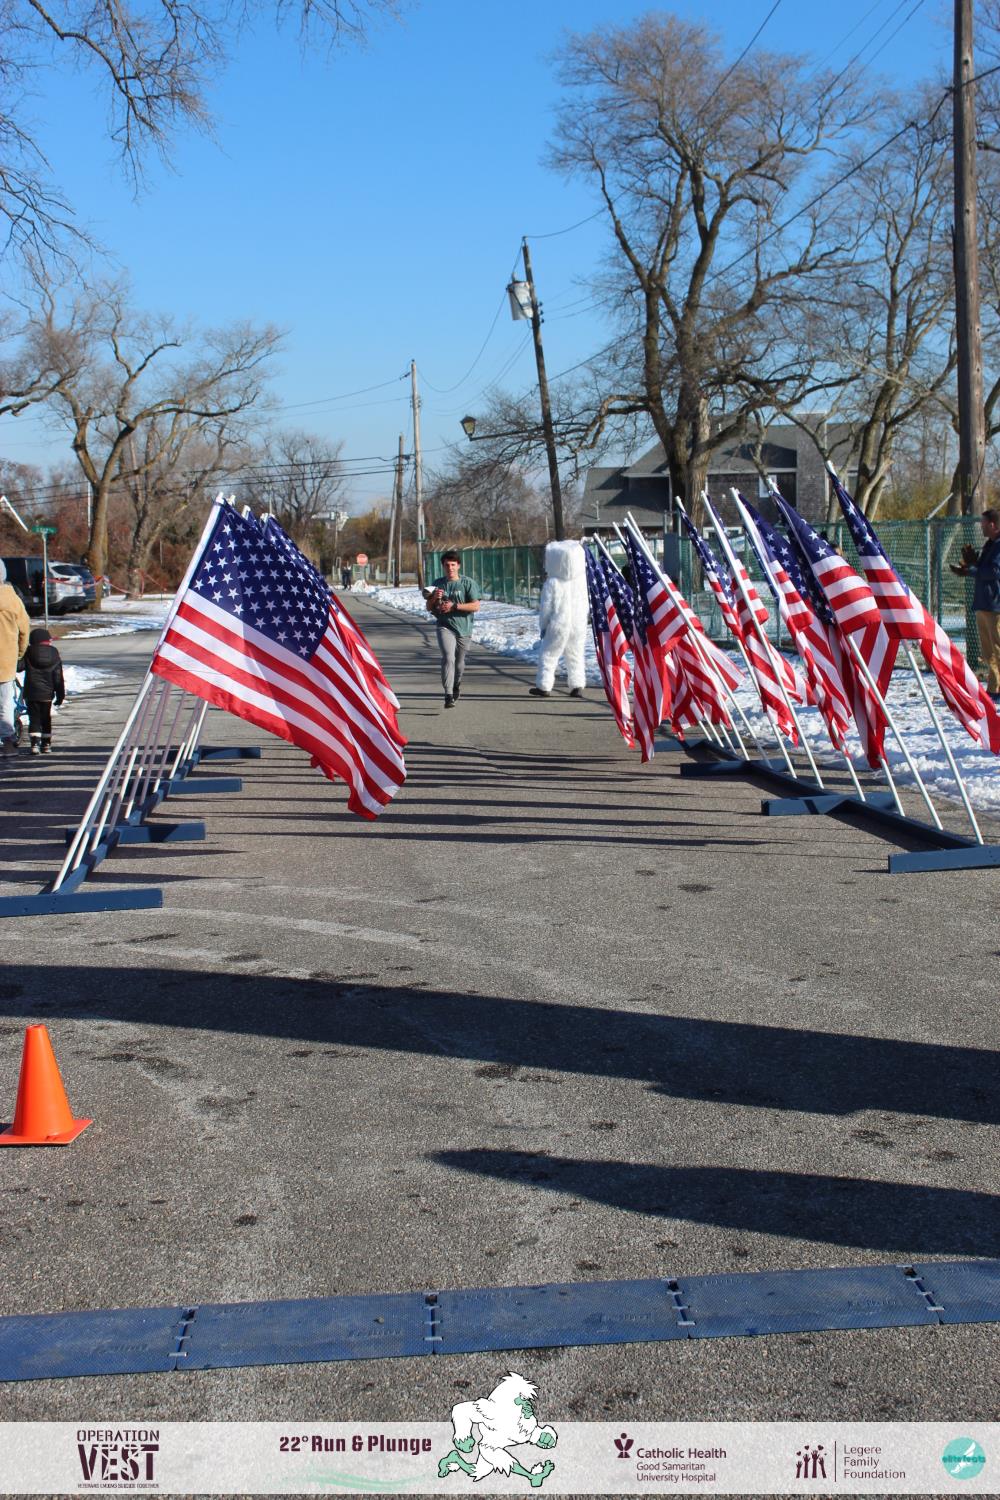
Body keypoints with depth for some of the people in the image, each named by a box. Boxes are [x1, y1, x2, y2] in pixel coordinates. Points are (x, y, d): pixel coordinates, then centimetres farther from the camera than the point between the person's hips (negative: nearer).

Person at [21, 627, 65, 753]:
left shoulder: (28, 653, -5)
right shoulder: (55, 655, 0)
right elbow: (58, 678, 1)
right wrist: (60, 695, 5)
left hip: (31, 694, -2)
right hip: (47, 693, 2)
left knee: (34, 719, 0)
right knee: (46, 719, 14)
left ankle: (35, 744, -14)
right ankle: (46, 744, 16)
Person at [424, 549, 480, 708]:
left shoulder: (468, 583, -3)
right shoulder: (437, 583, 6)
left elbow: (475, 606, -10)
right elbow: (429, 608, 12)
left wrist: (454, 606, -17)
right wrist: (434, 598, -10)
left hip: (463, 628, 0)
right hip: (445, 627, 0)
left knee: (459, 662, 14)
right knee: (448, 657, -22)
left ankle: (456, 686, 44)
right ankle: (448, 695, -26)